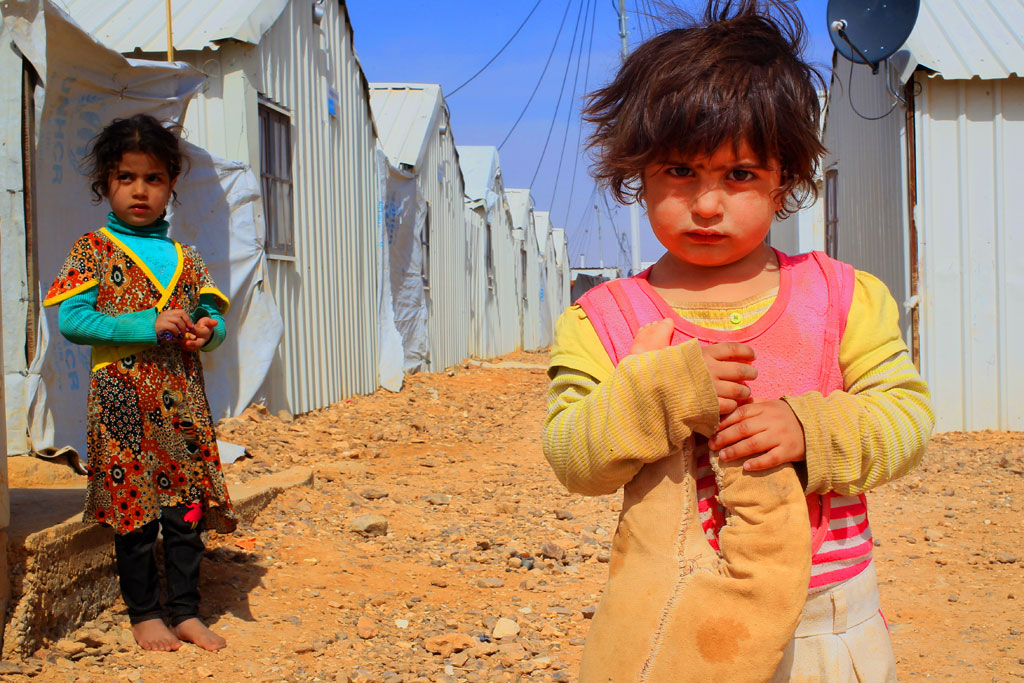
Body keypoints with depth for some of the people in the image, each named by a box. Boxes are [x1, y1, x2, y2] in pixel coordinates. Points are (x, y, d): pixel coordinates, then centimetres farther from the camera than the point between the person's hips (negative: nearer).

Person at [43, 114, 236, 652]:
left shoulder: (184, 258, 13)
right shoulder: (93, 250, 0)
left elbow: (211, 316, 18)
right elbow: (71, 319, -10)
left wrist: (208, 330, -7)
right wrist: (148, 326, -18)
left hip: (182, 399, 4)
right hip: (123, 399, -4)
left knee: (188, 507, 6)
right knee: (134, 508, 3)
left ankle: (186, 611, 17)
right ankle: (144, 613, 18)